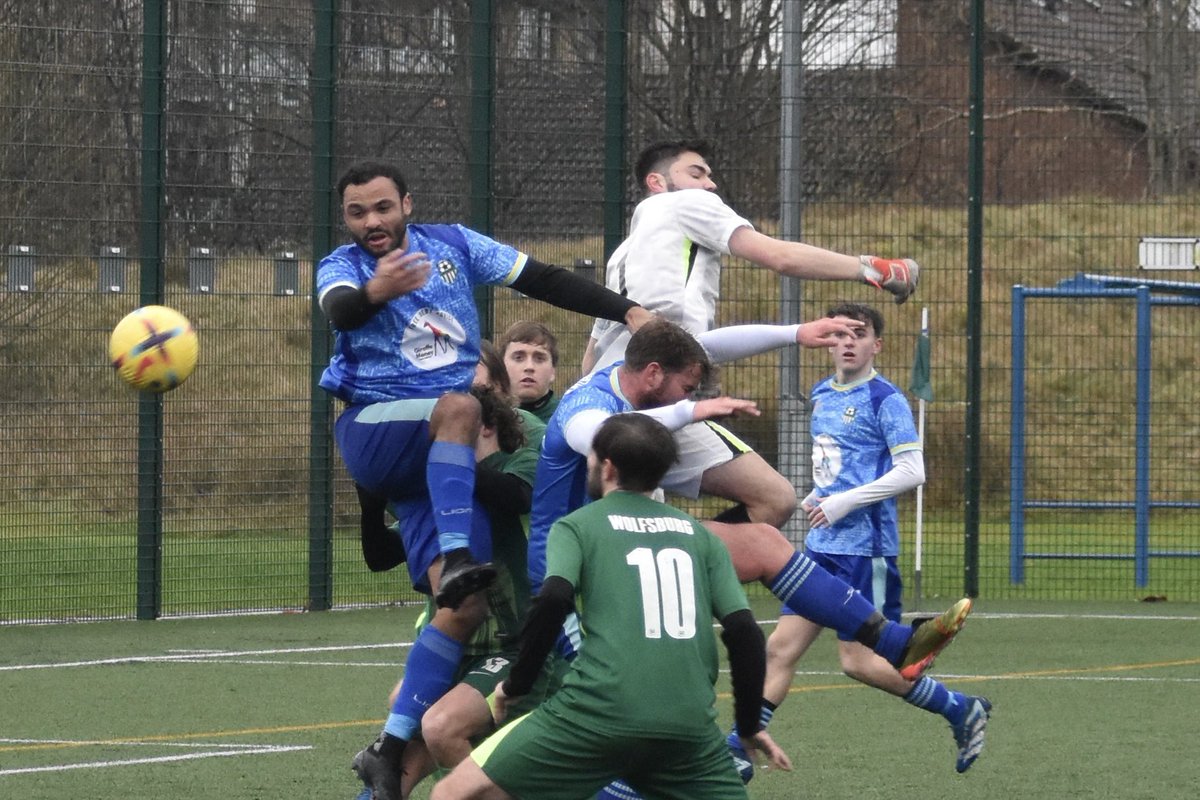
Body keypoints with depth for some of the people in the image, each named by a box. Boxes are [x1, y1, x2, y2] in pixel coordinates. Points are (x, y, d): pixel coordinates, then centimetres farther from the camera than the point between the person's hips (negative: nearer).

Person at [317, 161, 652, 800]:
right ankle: (455, 558, -45)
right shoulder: (342, 267, 0)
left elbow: (542, 280, 10)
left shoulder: (453, 245, 10)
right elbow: (339, 310, -24)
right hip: (375, 432, -3)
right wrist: (376, 292, -47)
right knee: (457, 406, -37)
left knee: (463, 607, -14)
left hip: (444, 458, 3)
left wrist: (626, 311, 1)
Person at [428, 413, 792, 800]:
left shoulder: (577, 526, 11)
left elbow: (553, 602, -8)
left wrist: (516, 684, 5)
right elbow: (743, 631, 12)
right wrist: (750, 725, 23)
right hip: (689, 725, 3)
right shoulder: (697, 534, 19)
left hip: (599, 712, -3)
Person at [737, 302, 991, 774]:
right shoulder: (822, 395, 13)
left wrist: (845, 502, -19)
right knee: (781, 647, 4)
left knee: (859, 661, -6)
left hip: (866, 549, -7)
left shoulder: (885, 400, -11)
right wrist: (816, 497, 10)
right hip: (822, 546, 7)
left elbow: (912, 472, -17)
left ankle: (963, 711, 9)